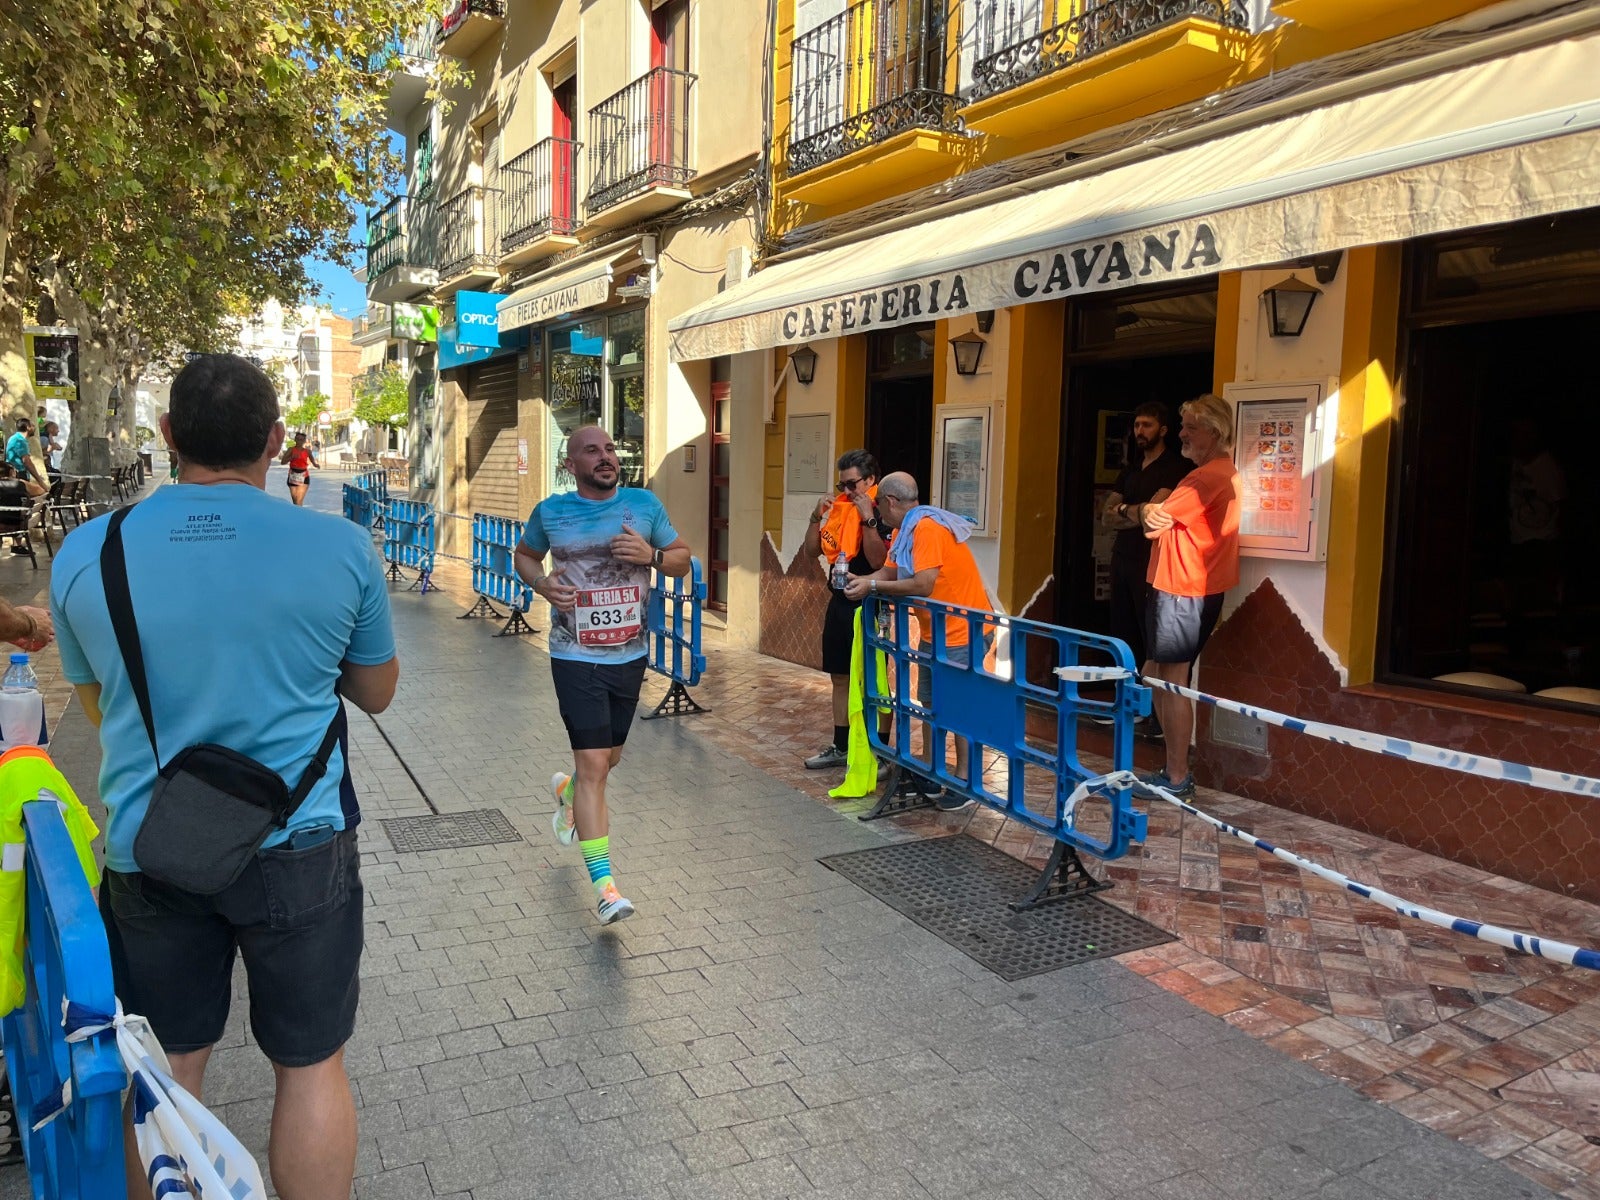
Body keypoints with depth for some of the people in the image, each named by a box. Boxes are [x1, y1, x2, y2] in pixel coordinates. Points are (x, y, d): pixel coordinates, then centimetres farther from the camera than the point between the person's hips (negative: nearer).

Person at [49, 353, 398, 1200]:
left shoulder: (85, 554, -5)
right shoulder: (340, 547, -10)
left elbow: (98, 707, 11)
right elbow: (376, 692, 4)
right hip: (296, 848, -2)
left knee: (163, 1070, 20)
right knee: (310, 1064, 14)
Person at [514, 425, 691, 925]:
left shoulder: (644, 504, 0)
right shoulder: (550, 512, -3)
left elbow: (683, 560, 8)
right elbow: (524, 555, 14)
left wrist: (652, 555, -15)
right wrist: (541, 583, -8)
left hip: (630, 655, 4)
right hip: (576, 657, -3)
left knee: (609, 757, 20)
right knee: (593, 763, -9)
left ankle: (567, 791, 55)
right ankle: (604, 883, -2)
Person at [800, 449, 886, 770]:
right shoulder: (839, 509, 9)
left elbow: (877, 561, -23)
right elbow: (810, 552, 10)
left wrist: (868, 518, -25)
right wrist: (818, 516, -2)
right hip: (839, 602, 7)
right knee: (840, 678, 14)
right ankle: (840, 747, 24)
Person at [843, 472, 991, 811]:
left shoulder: (927, 528, -23)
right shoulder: (905, 530, 8)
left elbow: (922, 585, -30)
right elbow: (889, 571, 5)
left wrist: (872, 586, -23)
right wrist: (858, 580, -14)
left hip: (962, 631, -10)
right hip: (935, 630, 10)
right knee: (930, 702, 15)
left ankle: (965, 782, 8)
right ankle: (929, 775, 25)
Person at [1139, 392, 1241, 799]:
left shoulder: (1208, 477, -17)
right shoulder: (1221, 474, 18)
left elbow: (1153, 524, -16)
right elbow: (1165, 520, 15)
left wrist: (1148, 510, 6)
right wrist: (1156, 510, -6)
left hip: (1182, 593, -10)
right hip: (1181, 589, 10)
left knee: (1171, 683, -5)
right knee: (1155, 675, 14)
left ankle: (1177, 777, 2)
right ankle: (1175, 767, 20)